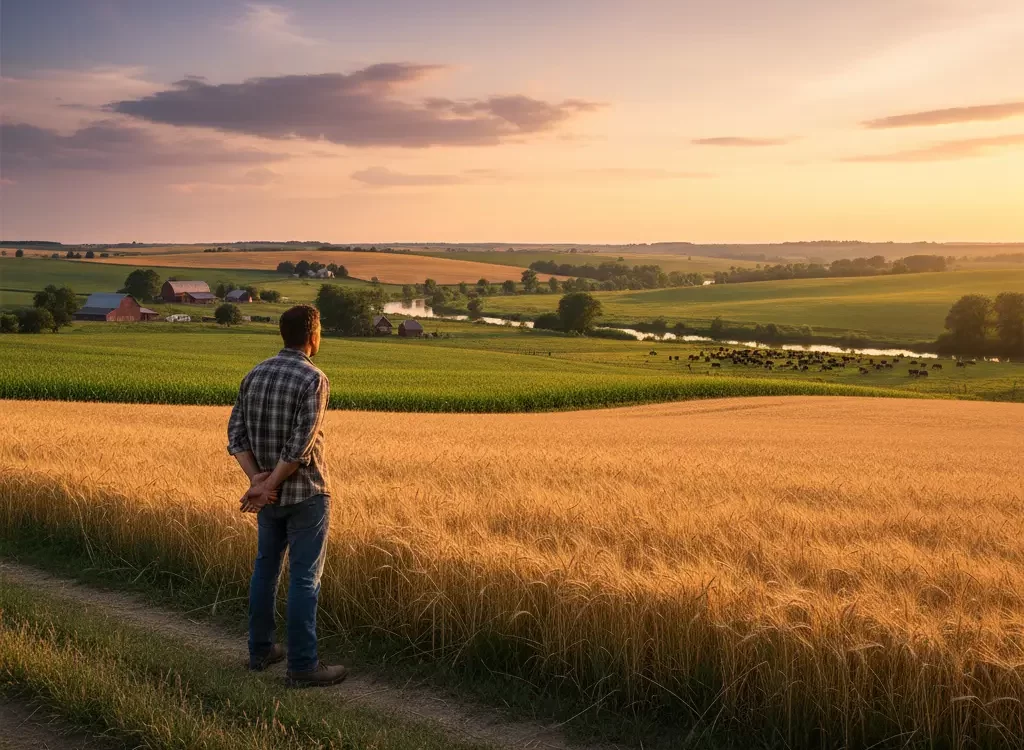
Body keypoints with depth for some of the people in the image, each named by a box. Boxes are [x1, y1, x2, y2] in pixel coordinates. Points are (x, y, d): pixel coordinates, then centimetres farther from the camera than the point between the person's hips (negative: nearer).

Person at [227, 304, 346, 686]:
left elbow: (236, 434, -1)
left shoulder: (254, 375, 5)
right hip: (305, 493, -7)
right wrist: (270, 486, -17)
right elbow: (301, 444, -23)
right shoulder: (314, 380, -16)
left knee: (266, 569, 18)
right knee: (305, 578, -1)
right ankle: (302, 665, 4)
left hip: (268, 492, 7)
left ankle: (260, 650, 28)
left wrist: (257, 479, -10)